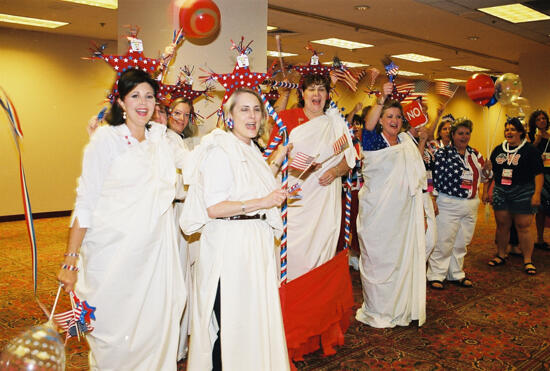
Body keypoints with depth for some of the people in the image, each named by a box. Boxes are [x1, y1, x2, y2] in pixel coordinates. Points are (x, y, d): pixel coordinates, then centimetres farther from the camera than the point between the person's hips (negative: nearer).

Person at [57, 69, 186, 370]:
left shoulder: (160, 137, 9)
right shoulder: (107, 137, -5)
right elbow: (86, 201, -6)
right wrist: (70, 260, -8)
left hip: (155, 249, 5)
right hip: (114, 251, -4)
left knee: (155, 325, 10)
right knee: (114, 328, 4)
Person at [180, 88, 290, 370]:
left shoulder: (252, 150, 14)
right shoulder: (220, 151, -13)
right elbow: (210, 207, -20)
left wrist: (277, 160, 19)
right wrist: (260, 202, -26)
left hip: (257, 242, 8)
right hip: (229, 244, -8)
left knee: (254, 317, 15)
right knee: (230, 323, 0)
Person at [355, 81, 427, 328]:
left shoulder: (407, 144, 11)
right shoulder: (374, 142, -3)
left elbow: (415, 183, 14)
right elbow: (368, 125, -28)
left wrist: (421, 215, 12)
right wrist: (382, 99, -43)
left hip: (403, 214, 5)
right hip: (377, 213, -5)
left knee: (402, 259, 11)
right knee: (377, 260, 3)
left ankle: (400, 308, 27)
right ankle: (376, 311, 18)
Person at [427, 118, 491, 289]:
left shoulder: (475, 154, 12)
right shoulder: (443, 153, -6)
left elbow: (483, 177, 20)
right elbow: (435, 177, -10)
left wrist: (487, 170, -2)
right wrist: (434, 200, -14)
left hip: (471, 205, 6)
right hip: (448, 204, -6)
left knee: (461, 242, 14)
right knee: (443, 242, -2)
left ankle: (456, 274, 27)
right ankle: (436, 275, 9)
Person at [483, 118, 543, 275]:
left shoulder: (530, 150, -1)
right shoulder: (498, 150, 12)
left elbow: (538, 174, -6)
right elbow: (491, 172, 17)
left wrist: (537, 194, -14)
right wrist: (486, 191, 13)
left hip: (523, 193, -4)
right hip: (500, 192, 4)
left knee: (523, 227, -2)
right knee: (502, 225, 9)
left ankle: (527, 260, 7)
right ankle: (501, 255, 23)